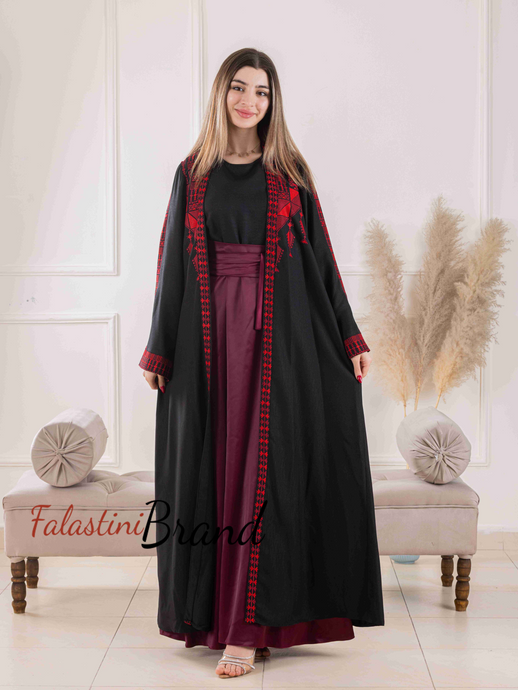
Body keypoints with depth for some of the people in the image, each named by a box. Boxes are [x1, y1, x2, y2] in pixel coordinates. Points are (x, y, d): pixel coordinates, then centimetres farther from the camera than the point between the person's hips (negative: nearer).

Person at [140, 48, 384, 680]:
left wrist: (348, 338, 2)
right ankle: (215, 608, 19)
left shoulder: (290, 172, 6)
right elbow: (173, 263, 8)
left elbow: (319, 255, 6)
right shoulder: (193, 173, 9)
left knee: (263, 468, -6)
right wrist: (158, 350, 5)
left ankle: (247, 628, -4)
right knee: (212, 467, 5)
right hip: (209, 334, 2)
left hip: (278, 333, -1)